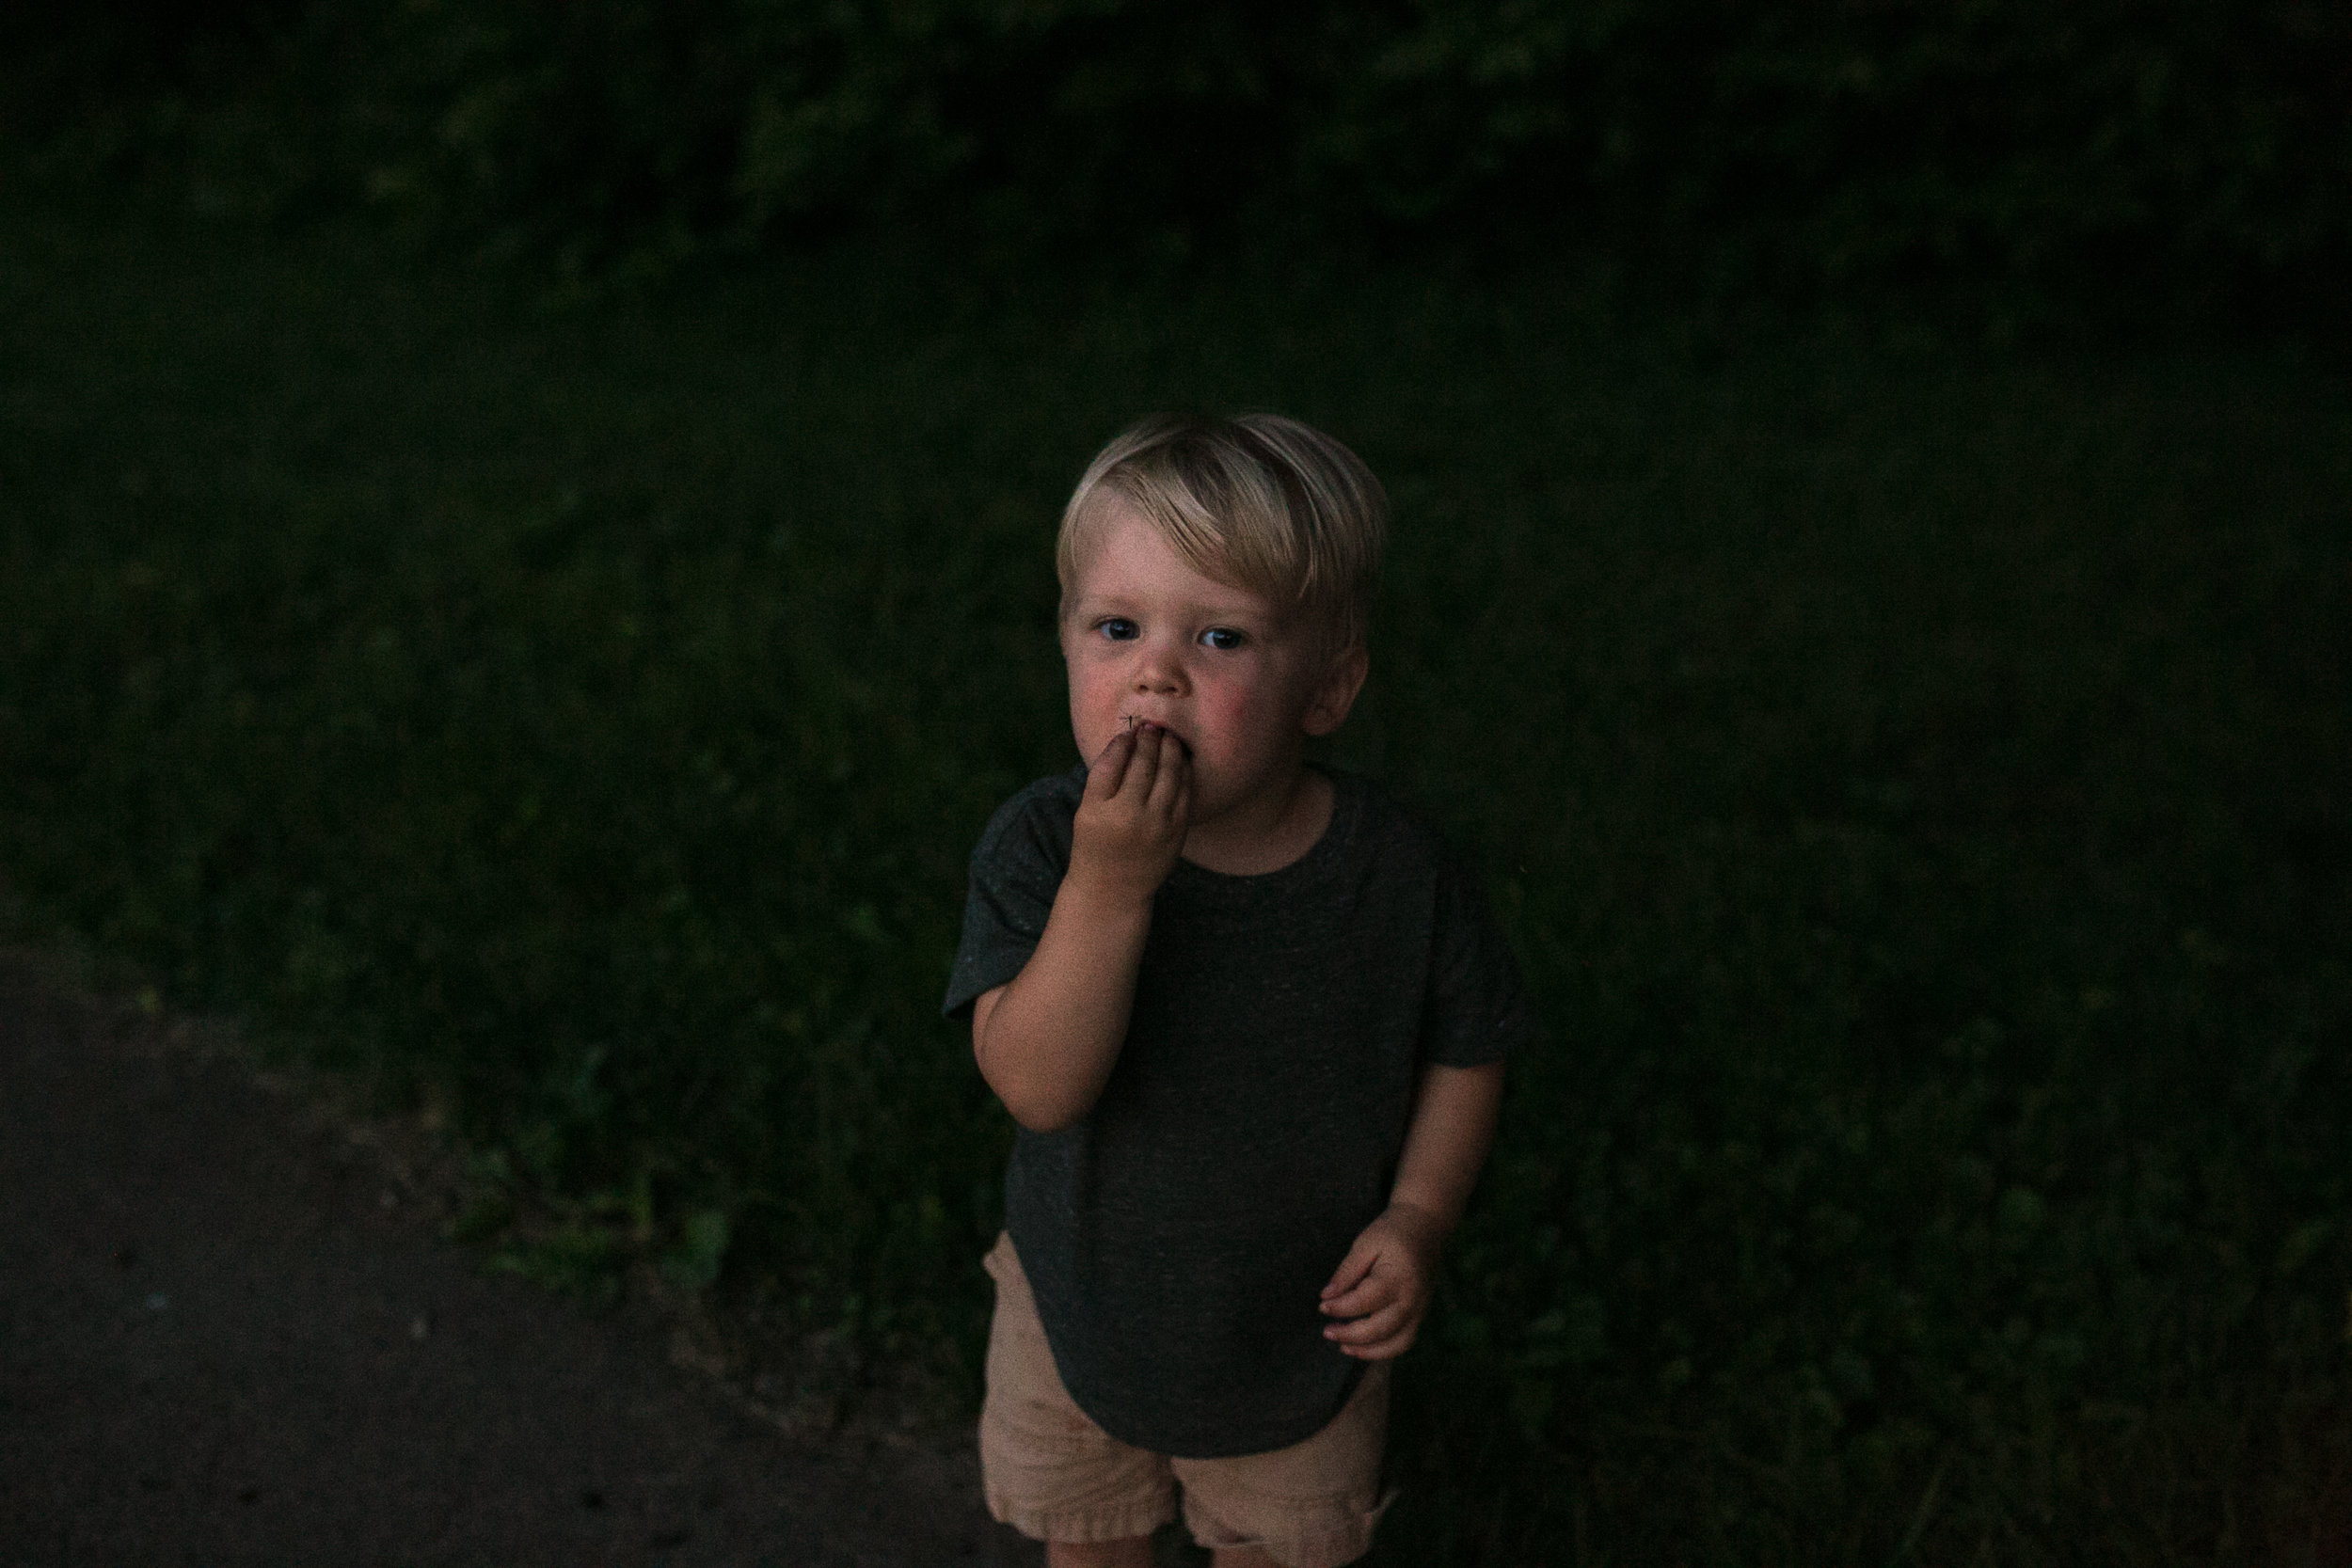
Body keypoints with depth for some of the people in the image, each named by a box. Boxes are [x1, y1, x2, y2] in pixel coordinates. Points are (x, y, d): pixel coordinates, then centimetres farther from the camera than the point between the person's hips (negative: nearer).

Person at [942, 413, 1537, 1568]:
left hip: (1302, 1318, 0)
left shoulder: (1397, 873, -24)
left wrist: (1418, 1216, -19)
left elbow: (1465, 1048, -6)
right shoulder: (1038, 848, -26)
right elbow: (1040, 1088, -36)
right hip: (1085, 1297, 1)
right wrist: (1109, 883, -45)